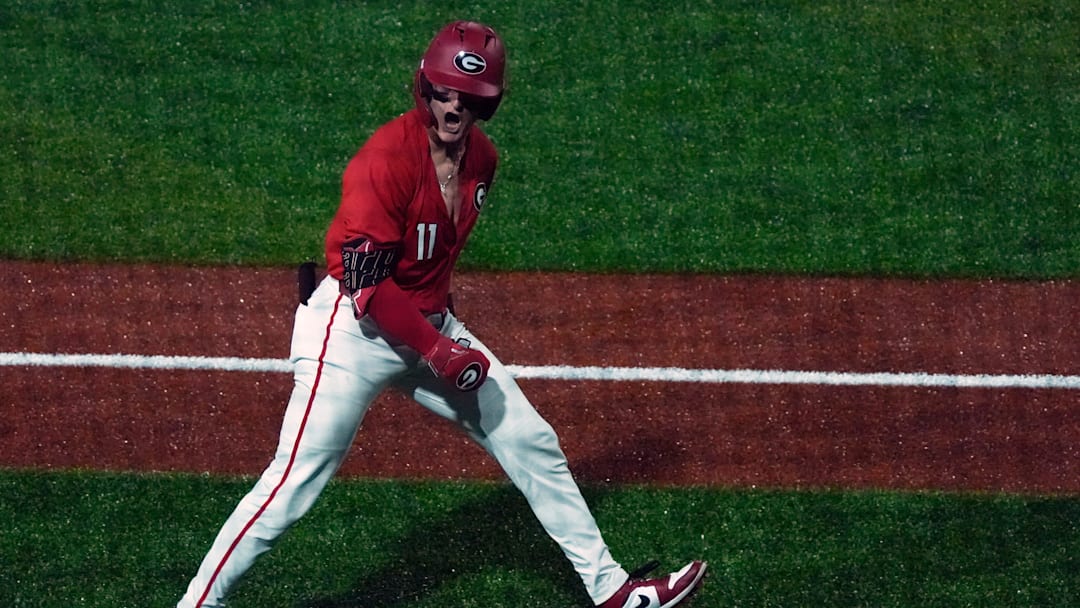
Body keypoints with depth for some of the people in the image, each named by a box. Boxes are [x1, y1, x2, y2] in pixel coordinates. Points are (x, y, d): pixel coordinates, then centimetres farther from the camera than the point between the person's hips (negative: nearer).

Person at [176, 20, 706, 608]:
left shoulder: (481, 157, 3)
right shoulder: (387, 158, -22)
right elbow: (365, 281, -24)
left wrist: (443, 327, 15)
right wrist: (438, 351, -22)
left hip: (430, 324, 8)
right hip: (354, 329, -8)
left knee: (532, 444, 9)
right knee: (294, 483, -12)